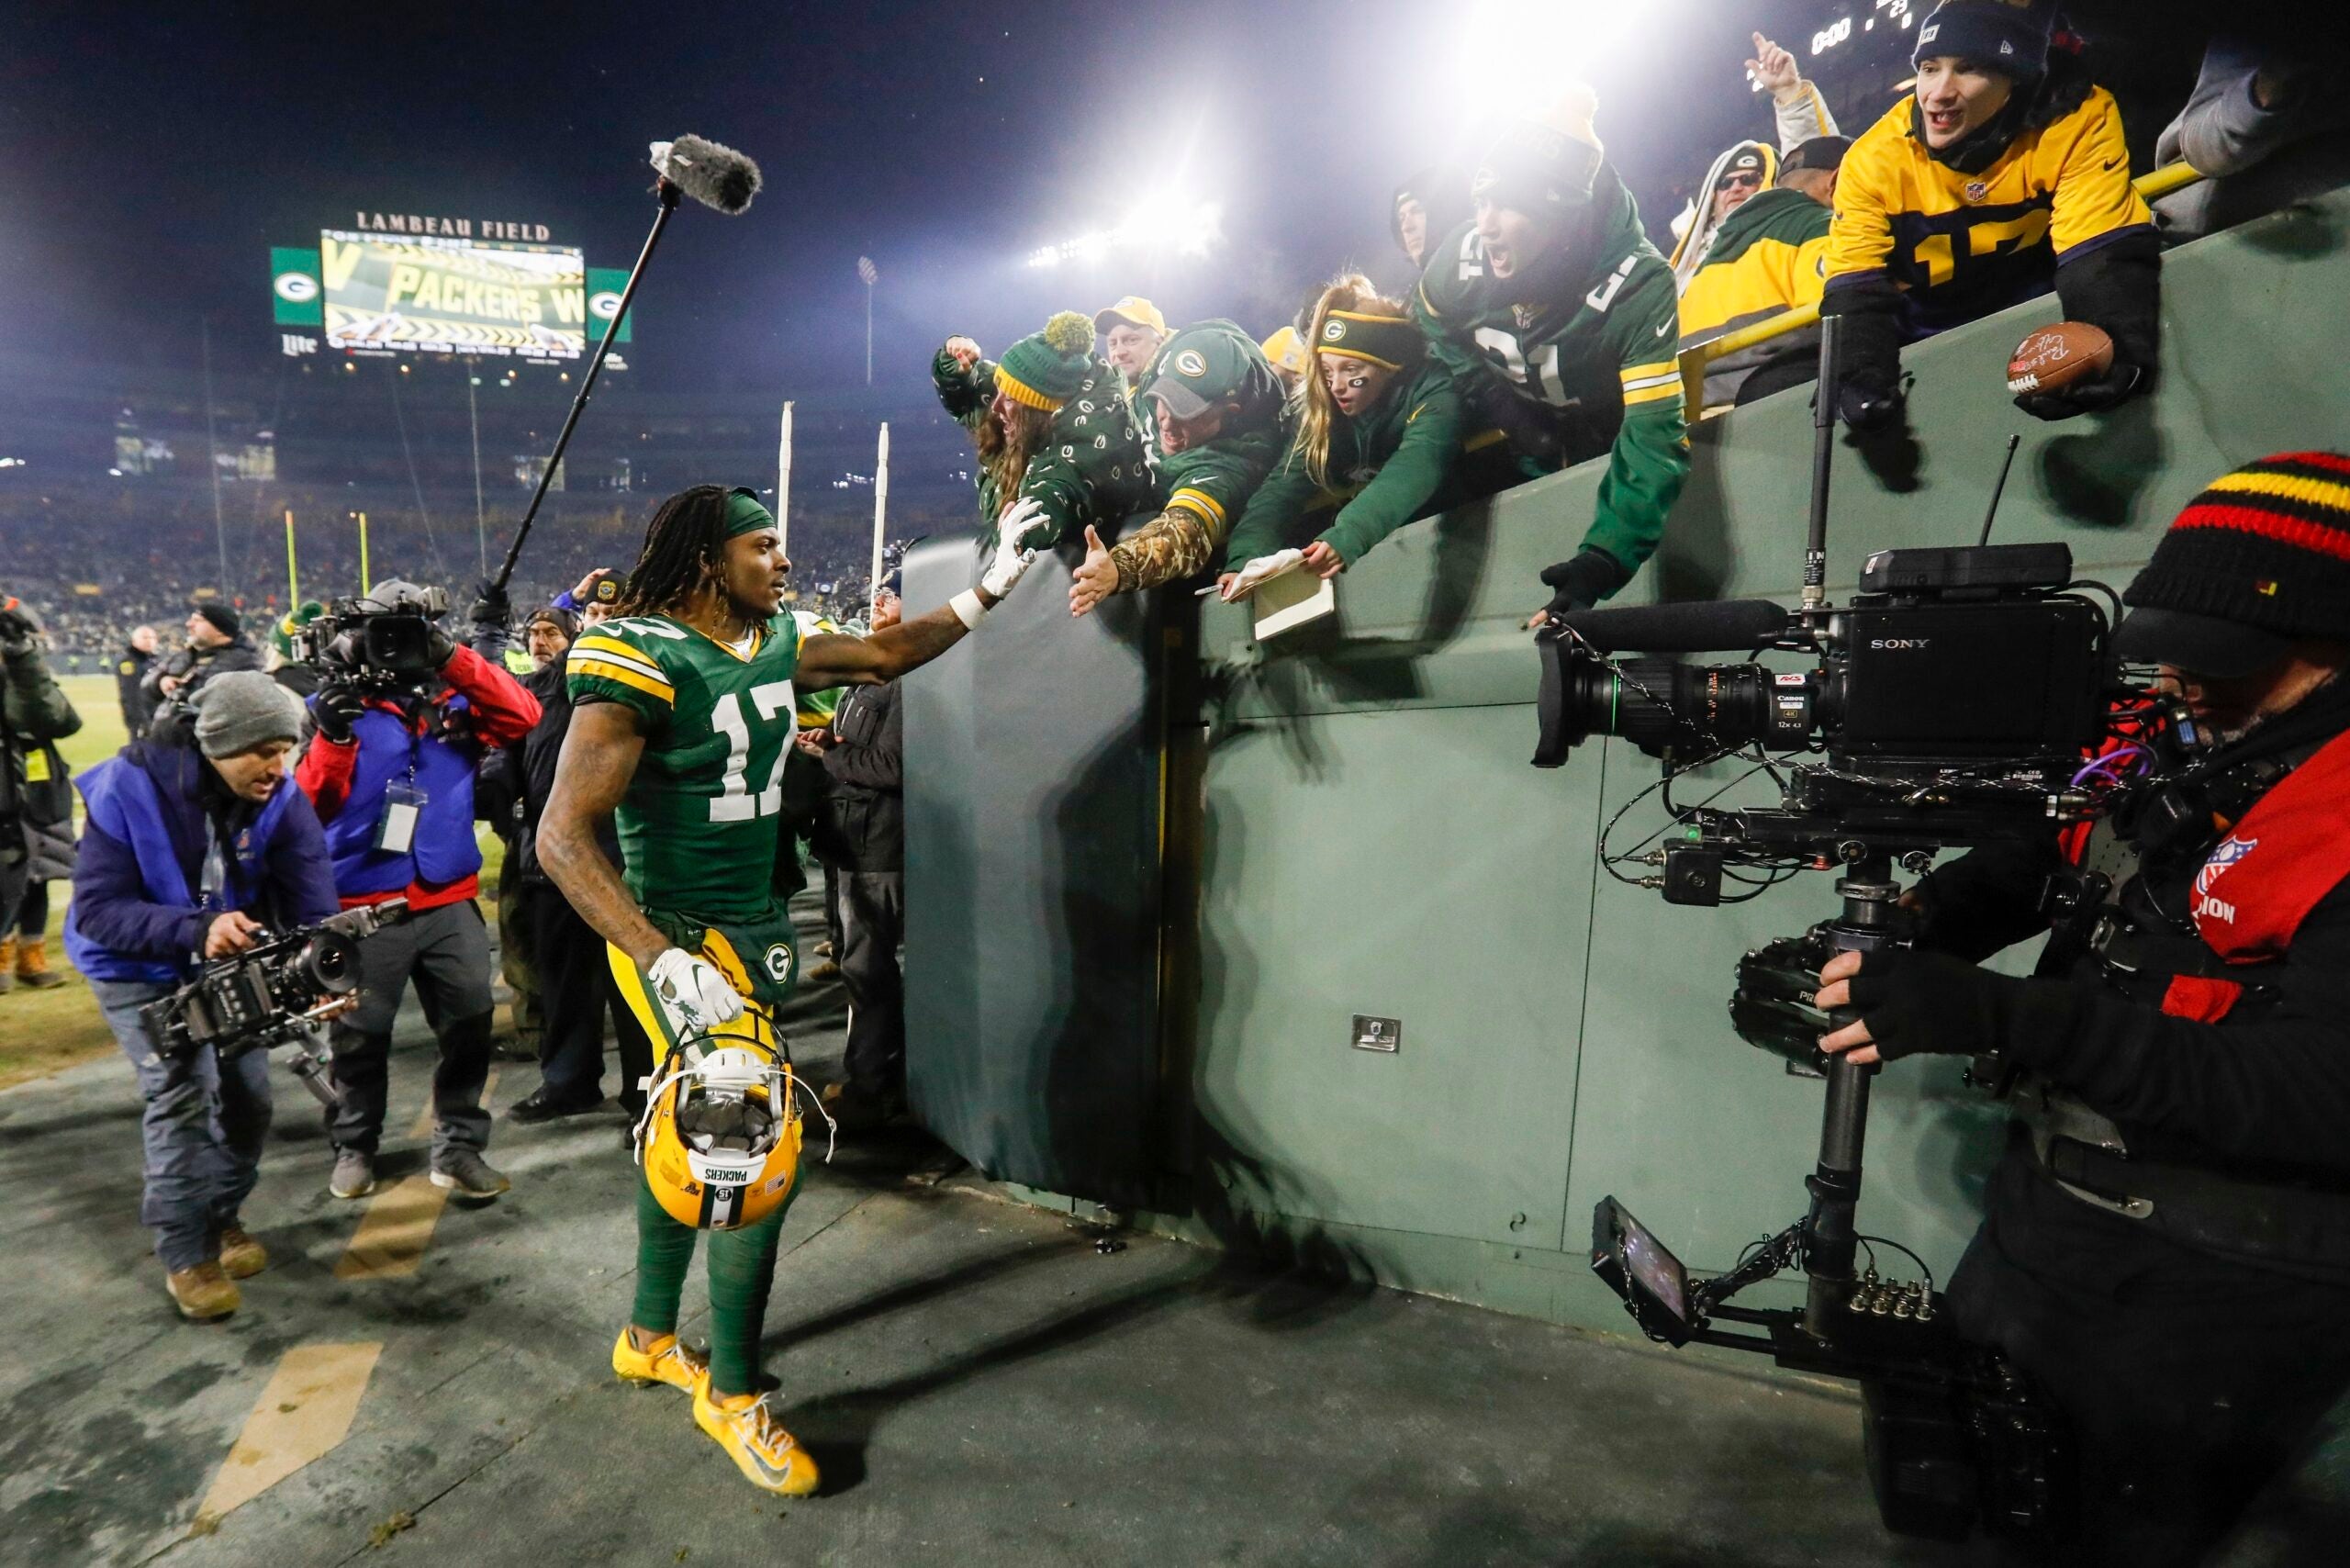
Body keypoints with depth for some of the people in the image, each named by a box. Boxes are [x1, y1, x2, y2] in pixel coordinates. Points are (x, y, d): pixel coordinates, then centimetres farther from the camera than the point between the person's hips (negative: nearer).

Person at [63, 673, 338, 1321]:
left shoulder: (282, 801, -19)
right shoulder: (129, 786, -27)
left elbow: (311, 904, -23)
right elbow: (96, 908, -27)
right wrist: (196, 928, -43)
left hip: (232, 962, 4)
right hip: (137, 969, -4)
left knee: (249, 1093, 6)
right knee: (180, 1090, -16)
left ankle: (222, 1215, 32)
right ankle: (184, 1251, 1)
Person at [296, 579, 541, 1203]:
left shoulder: (454, 699, 6)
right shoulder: (340, 703, 1)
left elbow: (523, 716, -13)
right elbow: (312, 802, -6)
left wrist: (455, 658, -17)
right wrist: (332, 734, -21)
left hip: (451, 900, 2)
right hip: (366, 904, -1)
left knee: (469, 1027, 4)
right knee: (361, 1035, 12)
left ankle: (459, 1147, 17)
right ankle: (353, 1147, 31)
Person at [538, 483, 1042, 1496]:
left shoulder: (774, 643, 2)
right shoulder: (642, 663, -19)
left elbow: (881, 657, 18)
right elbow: (562, 837, -23)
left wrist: (987, 589, 10)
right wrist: (665, 962, -32)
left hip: (755, 927, 8)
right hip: (678, 937, -8)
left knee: (687, 1132, 20)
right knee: (756, 1146, -12)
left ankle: (649, 1337, 42)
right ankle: (731, 1393, 11)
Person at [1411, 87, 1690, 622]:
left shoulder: (1638, 287, -37)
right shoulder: (1462, 255, -25)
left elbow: (1654, 437, -43)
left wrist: (1601, 559, -57)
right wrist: (1503, 407, -14)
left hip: (1606, 443, -3)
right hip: (1528, 442, 3)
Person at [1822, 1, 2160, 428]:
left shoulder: (2079, 121, -21)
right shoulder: (1874, 159, -17)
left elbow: (2105, 253, -28)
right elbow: (1857, 289, -19)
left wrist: (2119, 347, -48)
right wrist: (1862, 375, -39)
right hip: (1927, 334, 2)